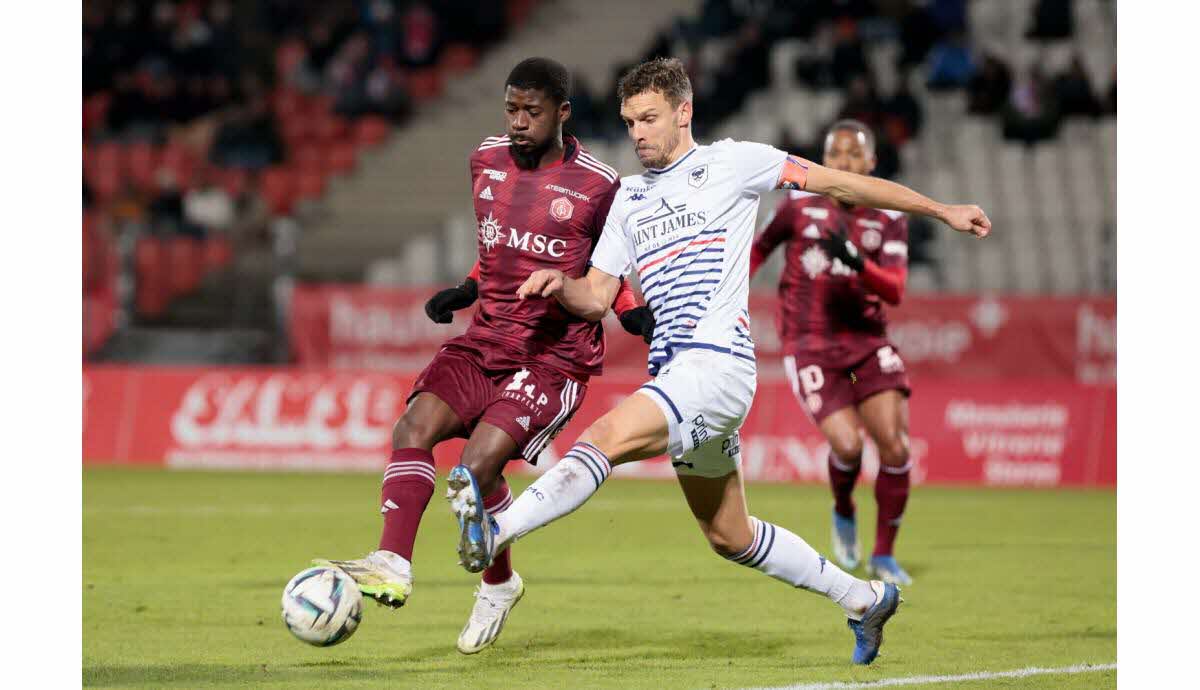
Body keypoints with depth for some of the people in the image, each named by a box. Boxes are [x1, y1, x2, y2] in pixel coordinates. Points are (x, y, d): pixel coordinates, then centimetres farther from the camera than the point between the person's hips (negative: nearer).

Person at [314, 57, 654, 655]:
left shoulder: (596, 185, -7)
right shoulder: (486, 162, 8)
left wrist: (635, 314, -9)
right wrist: (468, 289, 10)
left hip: (556, 355, -5)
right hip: (486, 341, 5)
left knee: (479, 461, -22)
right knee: (414, 426, -21)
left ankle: (499, 583, 4)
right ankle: (392, 567, -26)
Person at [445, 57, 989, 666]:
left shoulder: (730, 163, 3)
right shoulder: (629, 196, 21)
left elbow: (840, 183, 6)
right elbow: (597, 297, 20)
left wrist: (941, 211, 9)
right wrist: (560, 286, -4)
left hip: (718, 362, -8)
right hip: (674, 373, 8)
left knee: (607, 436, -30)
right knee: (730, 536, 14)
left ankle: (496, 530, -46)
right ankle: (865, 600, 28)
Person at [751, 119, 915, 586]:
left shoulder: (889, 219, 2)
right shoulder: (800, 204, 1)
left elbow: (895, 290, -11)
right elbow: (758, 250, 18)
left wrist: (857, 262, -28)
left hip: (867, 339, 2)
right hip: (809, 344, -2)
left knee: (895, 446, -11)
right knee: (848, 445, -19)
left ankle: (883, 556, 6)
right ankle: (843, 513, 15)